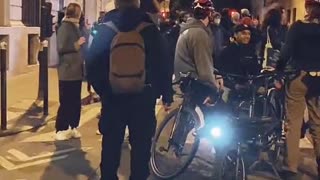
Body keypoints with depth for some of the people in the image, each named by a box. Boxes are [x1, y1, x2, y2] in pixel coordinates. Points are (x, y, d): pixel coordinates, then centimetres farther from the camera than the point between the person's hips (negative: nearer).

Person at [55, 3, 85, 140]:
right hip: (67, 72, -8)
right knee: (66, 102, -3)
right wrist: (77, 44, -17)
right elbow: (61, 48, -18)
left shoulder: (75, 27, 14)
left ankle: (73, 127, 20)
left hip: (76, 71, 8)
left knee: (76, 102, 11)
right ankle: (61, 129, 6)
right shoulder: (64, 27, -11)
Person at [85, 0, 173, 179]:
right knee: (141, 144, 9)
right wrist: (167, 95, 5)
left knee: (111, 142, 13)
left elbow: (92, 63, 0)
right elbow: (163, 64, -3)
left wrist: (101, 89, 13)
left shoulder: (105, 29, -1)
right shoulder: (149, 29, -5)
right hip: (143, 98, -1)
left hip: (112, 97, 2)